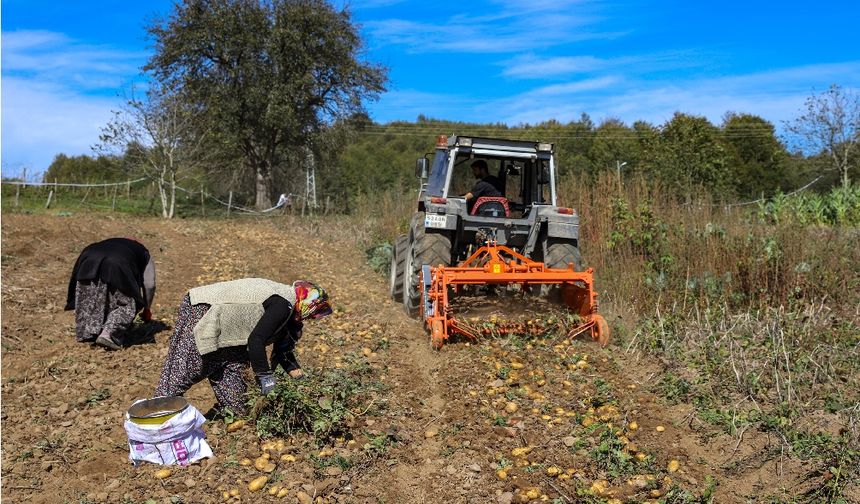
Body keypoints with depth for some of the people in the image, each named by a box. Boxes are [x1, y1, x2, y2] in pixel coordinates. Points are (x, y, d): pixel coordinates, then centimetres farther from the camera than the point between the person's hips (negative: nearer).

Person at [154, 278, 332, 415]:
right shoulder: (282, 305, -22)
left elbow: (282, 346, 18)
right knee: (183, 370, -4)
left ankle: (233, 414, 18)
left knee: (232, 366, 9)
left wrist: (298, 375, 12)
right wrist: (266, 377, -19)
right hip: (201, 312, -10)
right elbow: (256, 341, -28)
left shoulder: (284, 305, 9)